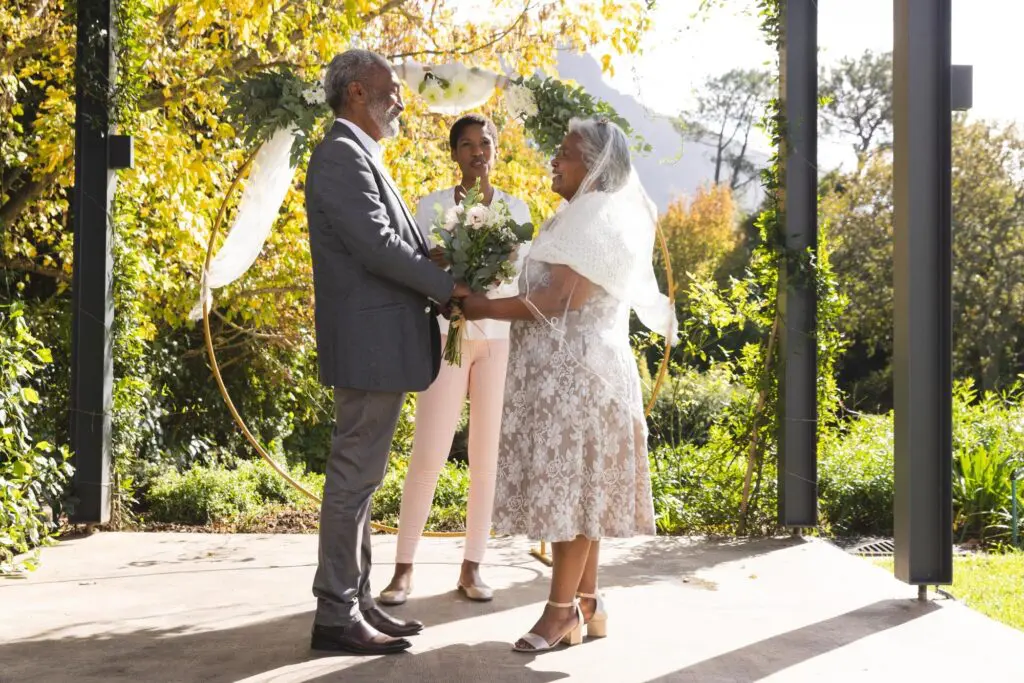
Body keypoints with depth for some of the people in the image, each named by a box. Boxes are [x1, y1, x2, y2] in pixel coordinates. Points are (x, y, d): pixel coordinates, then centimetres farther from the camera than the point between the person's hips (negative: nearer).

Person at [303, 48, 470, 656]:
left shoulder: (361, 157, 19)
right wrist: (448, 288, -11)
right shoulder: (342, 154, -13)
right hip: (369, 343, -10)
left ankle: (357, 601, 21)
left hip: (380, 341, 10)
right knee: (355, 476, -5)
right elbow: (378, 247, -21)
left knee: (361, 475, 13)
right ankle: (336, 616, 1)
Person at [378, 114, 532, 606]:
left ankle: (472, 567, 10)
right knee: (428, 454, -9)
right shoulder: (432, 206, 6)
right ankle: (403, 569, 0)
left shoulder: (516, 209, 10)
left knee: (488, 456, 1)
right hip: (448, 334, -2)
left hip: (501, 338, 2)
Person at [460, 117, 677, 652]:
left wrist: (486, 308, -13)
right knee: (574, 488, 10)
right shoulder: (589, 216, 18)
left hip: (575, 373, -10)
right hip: (569, 372, 10)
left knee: (569, 486, -5)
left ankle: (562, 610, 0)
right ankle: (586, 605, 16)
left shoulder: (593, 218, -14)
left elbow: (559, 301, -20)